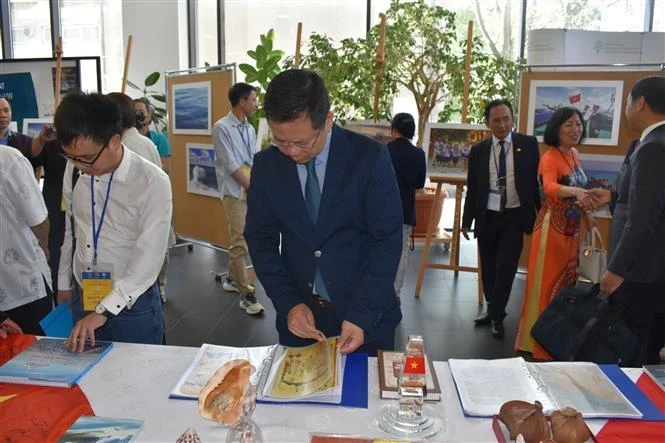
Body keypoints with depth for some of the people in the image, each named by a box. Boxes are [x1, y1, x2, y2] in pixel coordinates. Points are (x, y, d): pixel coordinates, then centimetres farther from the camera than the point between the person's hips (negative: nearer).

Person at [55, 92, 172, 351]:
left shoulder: (153, 182, -20)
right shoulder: (74, 170, -2)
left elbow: (148, 257, -21)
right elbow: (71, 229, 11)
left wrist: (104, 310, -23)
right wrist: (64, 283, 17)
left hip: (132, 305, -4)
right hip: (81, 299, 5)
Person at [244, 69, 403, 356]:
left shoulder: (370, 158, -14)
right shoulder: (266, 165, -5)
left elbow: (388, 240, -12)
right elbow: (261, 238, 0)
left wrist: (362, 315, -18)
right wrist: (289, 304, -11)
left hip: (365, 316, -2)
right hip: (299, 314, 2)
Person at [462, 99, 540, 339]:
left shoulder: (528, 144, 0)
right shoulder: (478, 150, 4)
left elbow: (537, 180, 2)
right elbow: (472, 188, 8)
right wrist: (467, 220, 6)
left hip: (515, 216, -2)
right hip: (487, 217, 3)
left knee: (505, 267, -8)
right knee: (488, 269, 11)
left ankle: (497, 316, 8)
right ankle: (492, 310, 30)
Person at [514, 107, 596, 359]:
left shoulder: (574, 155, 9)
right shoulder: (550, 157, -16)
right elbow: (550, 187, -36)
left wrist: (587, 214, 20)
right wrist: (575, 191, -53)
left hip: (572, 229, 8)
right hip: (552, 229, -8)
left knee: (565, 283, 16)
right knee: (547, 285, -2)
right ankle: (539, 343, 9)